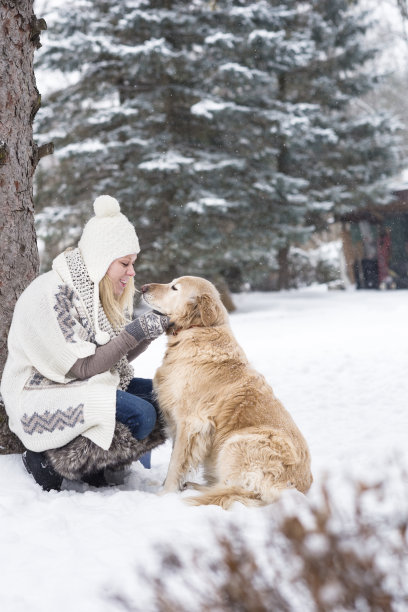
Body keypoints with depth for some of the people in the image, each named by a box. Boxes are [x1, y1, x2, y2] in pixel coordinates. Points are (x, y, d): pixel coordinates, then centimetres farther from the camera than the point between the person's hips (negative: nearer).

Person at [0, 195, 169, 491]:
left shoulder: (98, 291, 5)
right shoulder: (51, 295, -22)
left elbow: (119, 356, 7)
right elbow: (82, 367, -22)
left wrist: (151, 331, -10)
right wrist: (135, 332, -24)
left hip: (92, 385, 9)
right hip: (42, 397, -9)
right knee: (140, 414, -26)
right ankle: (49, 457, -11)